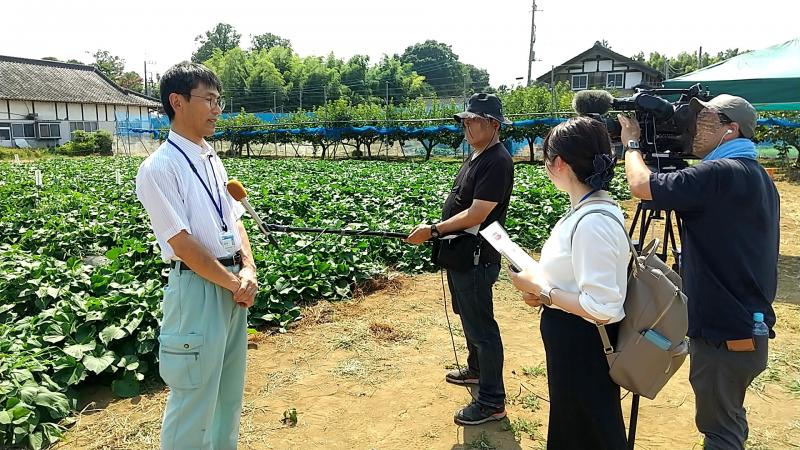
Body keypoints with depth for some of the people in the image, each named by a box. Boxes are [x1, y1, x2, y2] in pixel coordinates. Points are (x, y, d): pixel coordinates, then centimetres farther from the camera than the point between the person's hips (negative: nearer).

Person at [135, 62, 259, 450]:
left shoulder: (213, 161, 11)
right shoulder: (159, 168, -13)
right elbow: (184, 245, -17)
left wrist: (248, 270, -5)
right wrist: (235, 282, -12)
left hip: (233, 285, 8)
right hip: (198, 288, -8)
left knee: (229, 392, 20)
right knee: (194, 398, 4)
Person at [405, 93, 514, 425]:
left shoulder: (497, 161, -20)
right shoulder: (476, 154, 11)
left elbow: (476, 214, -25)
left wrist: (433, 231, -20)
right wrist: (437, 230, 11)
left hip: (476, 258, -10)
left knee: (481, 326, -1)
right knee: (470, 317, 24)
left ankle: (492, 402, 11)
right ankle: (476, 369, 44)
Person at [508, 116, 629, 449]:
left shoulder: (593, 222, -28)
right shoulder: (587, 208, 3)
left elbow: (601, 308, -29)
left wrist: (541, 289, -20)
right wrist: (540, 284, -1)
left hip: (584, 348, -9)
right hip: (573, 343, 9)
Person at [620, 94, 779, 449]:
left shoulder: (719, 174, -21)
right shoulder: (757, 177, 10)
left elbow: (642, 185, -22)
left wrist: (632, 143, -4)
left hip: (724, 334, -9)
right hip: (746, 327, 9)